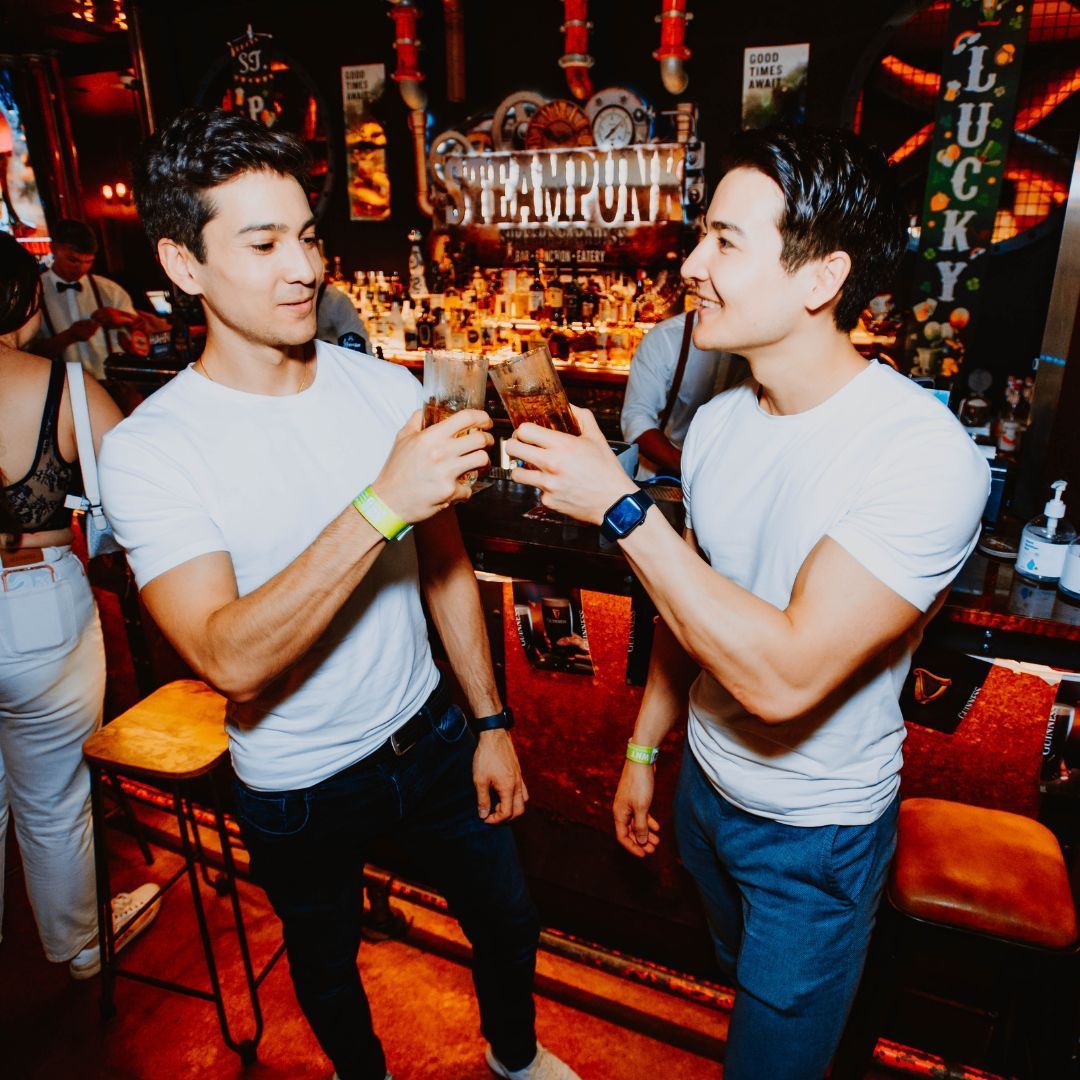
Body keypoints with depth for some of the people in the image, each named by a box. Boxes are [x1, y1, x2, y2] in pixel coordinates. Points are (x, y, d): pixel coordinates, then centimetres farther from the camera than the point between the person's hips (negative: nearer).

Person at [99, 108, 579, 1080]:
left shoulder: (390, 390, -8)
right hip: (298, 789, -2)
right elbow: (231, 660, -31)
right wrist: (380, 506, -41)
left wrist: (490, 720, 2)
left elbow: (444, 560, 0)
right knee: (327, 964, 25)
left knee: (509, 924, 21)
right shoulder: (150, 449, -20)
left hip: (429, 735, 3)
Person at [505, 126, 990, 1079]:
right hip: (707, 786, 6)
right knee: (741, 977, 31)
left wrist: (621, 507, -32)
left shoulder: (924, 455, -29)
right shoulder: (718, 422, -7)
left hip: (817, 835, -6)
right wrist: (644, 751, 11)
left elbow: (784, 677, -35)